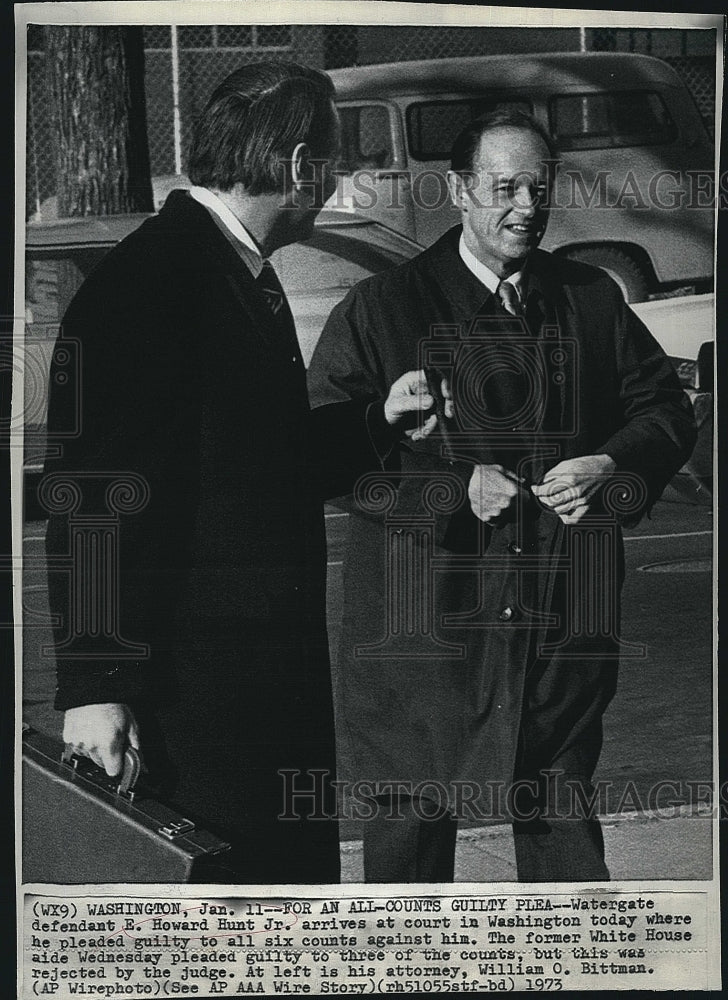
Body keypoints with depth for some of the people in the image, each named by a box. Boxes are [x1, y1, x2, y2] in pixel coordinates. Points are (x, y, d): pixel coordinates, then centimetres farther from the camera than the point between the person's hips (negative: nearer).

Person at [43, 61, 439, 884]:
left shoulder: (250, 277, 14)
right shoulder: (145, 282, -16)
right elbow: (91, 491, -18)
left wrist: (376, 417, 11)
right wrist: (91, 684, -19)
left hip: (284, 662, 9)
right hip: (202, 683, -9)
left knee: (304, 866, 16)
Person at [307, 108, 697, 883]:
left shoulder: (593, 300, 8)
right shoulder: (379, 310, -5)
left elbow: (666, 408, 13)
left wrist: (614, 469, -9)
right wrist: (452, 490, -19)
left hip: (563, 618, 3)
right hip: (423, 625, -3)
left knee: (563, 819, 15)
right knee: (408, 820, 11)